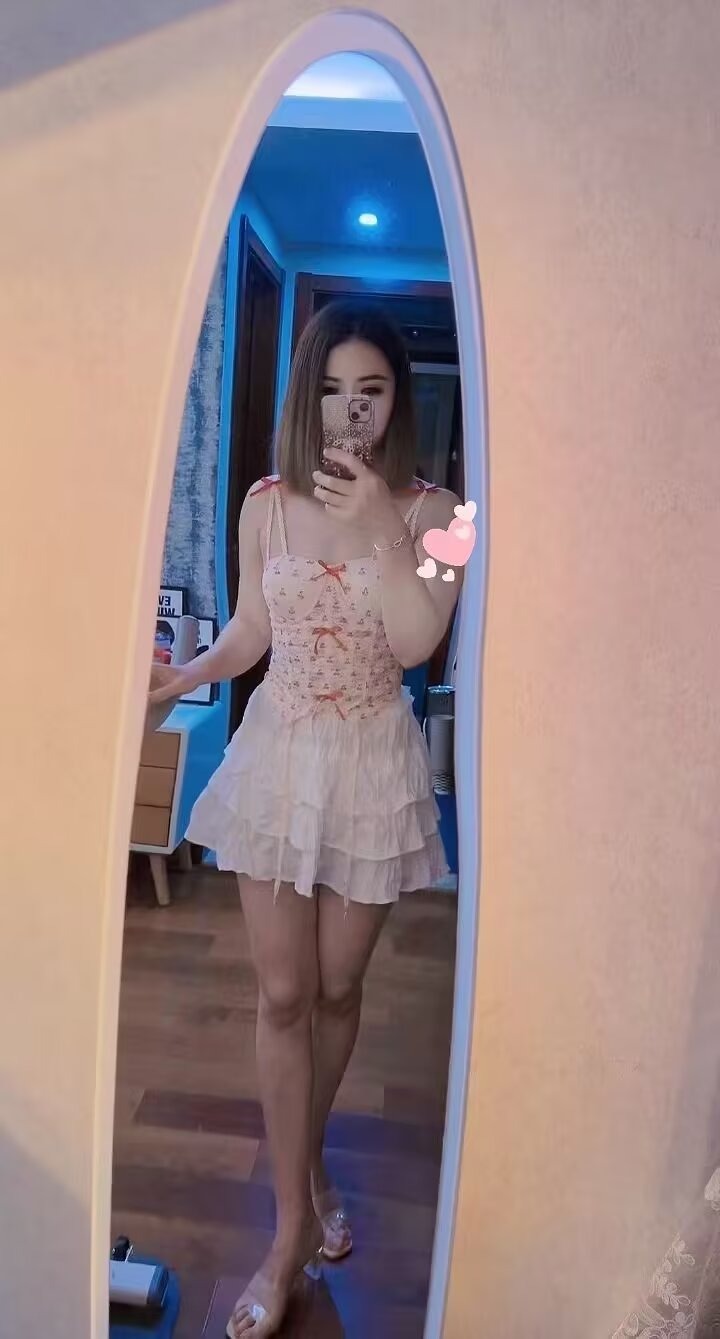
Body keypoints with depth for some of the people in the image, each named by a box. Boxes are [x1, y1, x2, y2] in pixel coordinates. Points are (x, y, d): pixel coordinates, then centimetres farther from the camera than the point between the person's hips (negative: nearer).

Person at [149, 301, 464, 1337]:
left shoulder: (429, 510, -4)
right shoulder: (268, 503, 1)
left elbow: (415, 644, -15)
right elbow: (248, 636, 8)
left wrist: (379, 527, -21)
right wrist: (175, 679, -7)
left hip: (373, 765, -1)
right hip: (278, 754, 1)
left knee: (337, 987, 13)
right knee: (283, 995, 5)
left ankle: (307, 1161, 43)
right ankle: (293, 1228, 23)